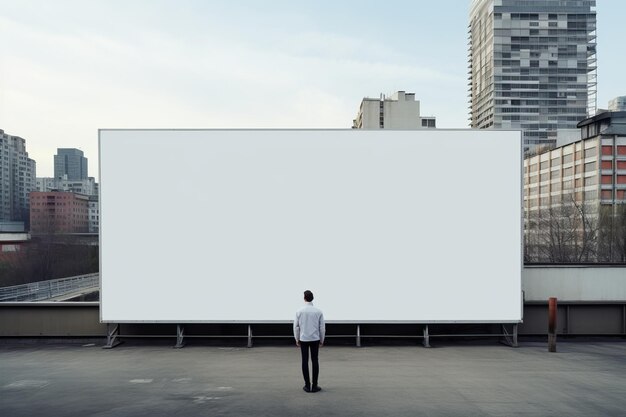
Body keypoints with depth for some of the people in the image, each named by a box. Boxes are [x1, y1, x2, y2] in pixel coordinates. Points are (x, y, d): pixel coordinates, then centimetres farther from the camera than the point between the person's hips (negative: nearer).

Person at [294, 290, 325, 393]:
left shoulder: (299, 311, -7)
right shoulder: (318, 311, -6)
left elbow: (296, 327, -3)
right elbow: (322, 327, -3)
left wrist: (297, 340, 9)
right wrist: (322, 340, 8)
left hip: (303, 339, 0)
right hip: (315, 339, 0)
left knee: (305, 361, 5)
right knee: (315, 361, 4)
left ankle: (307, 385, 6)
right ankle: (314, 386, 4)